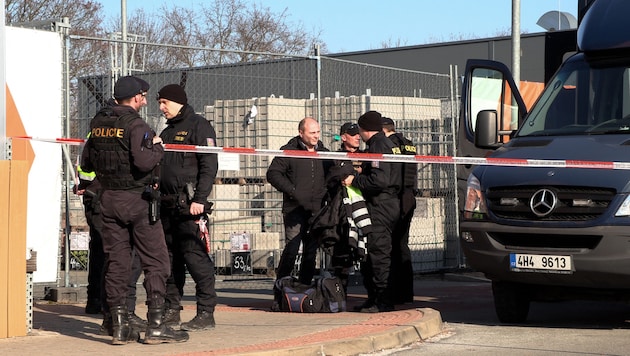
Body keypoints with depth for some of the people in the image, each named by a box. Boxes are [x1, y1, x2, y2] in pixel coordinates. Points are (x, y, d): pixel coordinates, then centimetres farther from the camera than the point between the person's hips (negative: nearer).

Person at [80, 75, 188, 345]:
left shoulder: (98, 124, 8)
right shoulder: (135, 125, -14)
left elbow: (86, 163, 13)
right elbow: (144, 161, -26)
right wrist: (158, 147, -8)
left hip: (108, 200, 6)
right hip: (138, 200, -6)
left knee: (116, 262, 8)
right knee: (155, 262, 1)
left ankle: (120, 326, 9)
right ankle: (155, 326, -1)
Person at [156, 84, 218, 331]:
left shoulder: (198, 126, -4)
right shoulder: (167, 132, 23)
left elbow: (209, 166, -13)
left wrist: (199, 199, -20)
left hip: (189, 205, -8)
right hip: (168, 204, 8)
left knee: (195, 255, -10)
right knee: (170, 258, 9)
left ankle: (206, 313, -6)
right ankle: (172, 311, 16)